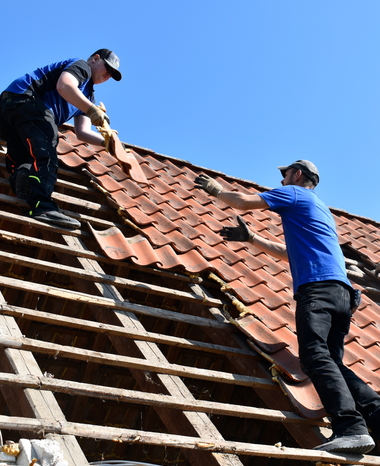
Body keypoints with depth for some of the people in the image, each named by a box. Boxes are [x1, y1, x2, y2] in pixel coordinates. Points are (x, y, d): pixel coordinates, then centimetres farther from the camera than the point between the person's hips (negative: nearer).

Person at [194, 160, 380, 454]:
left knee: (316, 356, -22)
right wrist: (250, 238, 48)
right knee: (331, 362, 1)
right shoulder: (322, 210, 38)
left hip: (317, 286, -9)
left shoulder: (294, 193, 12)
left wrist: (217, 190, 32)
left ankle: (351, 428, -37)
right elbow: (289, 254, 44)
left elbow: (242, 202, 12)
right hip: (341, 292, 9)